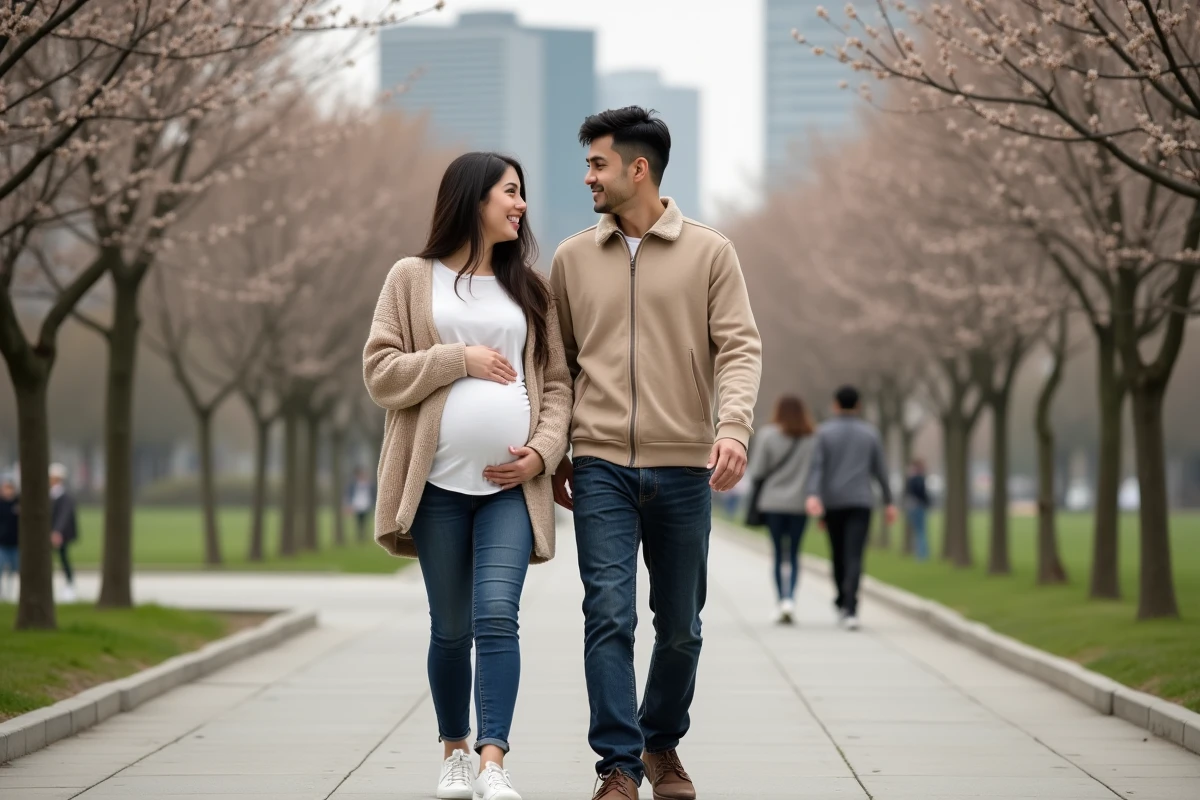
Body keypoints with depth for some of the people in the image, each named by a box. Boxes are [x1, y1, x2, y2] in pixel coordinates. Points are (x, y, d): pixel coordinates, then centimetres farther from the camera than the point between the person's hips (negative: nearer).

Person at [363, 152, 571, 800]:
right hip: (440, 481, -1)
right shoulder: (413, 279, 6)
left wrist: (543, 449, -4)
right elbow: (380, 374, 0)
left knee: (497, 618, -14)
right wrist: (459, 359, -10)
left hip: (511, 485, 1)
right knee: (451, 628, 7)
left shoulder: (528, 287, 14)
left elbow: (557, 381, 13)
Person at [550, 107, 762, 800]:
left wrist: (734, 425, -21)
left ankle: (662, 743, 29)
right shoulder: (573, 259, 9)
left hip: (683, 467, 0)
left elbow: (740, 347, -5)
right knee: (609, 616, -10)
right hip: (601, 466, 0)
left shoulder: (710, 253, 2)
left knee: (680, 627, 9)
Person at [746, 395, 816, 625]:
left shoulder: (768, 435, -4)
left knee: (779, 554, 8)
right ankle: (790, 598, -11)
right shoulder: (813, 438, 0)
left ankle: (781, 600, 3)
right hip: (800, 503, 1)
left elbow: (757, 472, -7)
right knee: (794, 554, 8)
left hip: (773, 502, -1)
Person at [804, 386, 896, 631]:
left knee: (839, 555, 18)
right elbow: (879, 470, 6)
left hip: (832, 503, 1)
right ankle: (850, 610, -26)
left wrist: (813, 496, -21)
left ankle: (842, 604, 32)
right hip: (860, 502, -1)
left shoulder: (824, 431, 2)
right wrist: (889, 502, 14)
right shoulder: (870, 432, 6)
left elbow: (816, 466, -11)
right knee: (854, 557, -10)